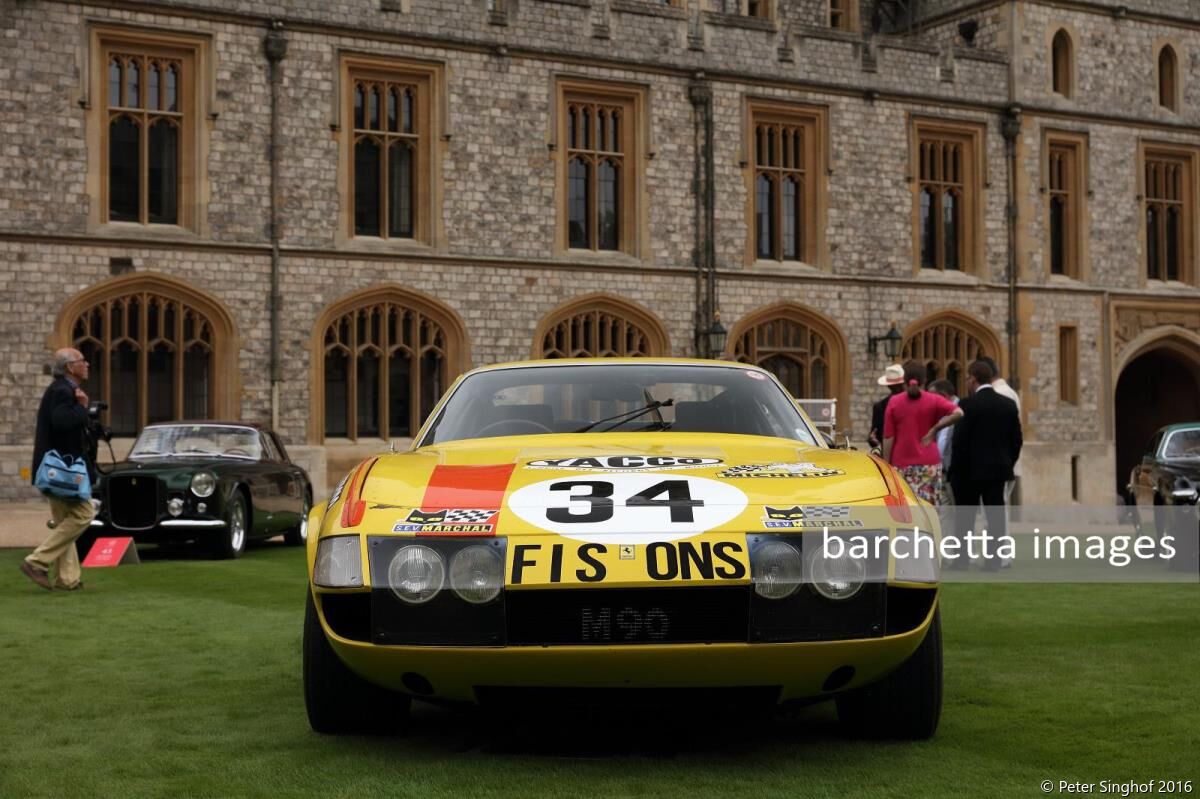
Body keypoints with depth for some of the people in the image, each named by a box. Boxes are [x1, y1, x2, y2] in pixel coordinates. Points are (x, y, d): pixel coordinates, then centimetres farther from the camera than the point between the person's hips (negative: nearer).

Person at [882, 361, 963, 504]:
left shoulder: (894, 402, 0)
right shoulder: (933, 400, 1)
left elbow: (888, 437, -1)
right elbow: (958, 413, -15)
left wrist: (886, 464, 5)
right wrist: (935, 428, -5)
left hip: (902, 463, 0)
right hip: (929, 462, 1)